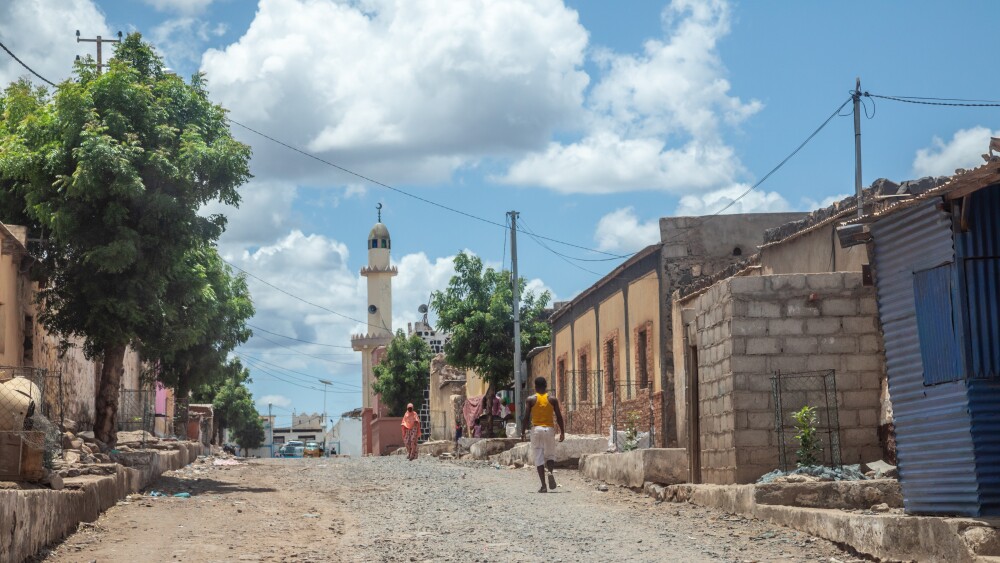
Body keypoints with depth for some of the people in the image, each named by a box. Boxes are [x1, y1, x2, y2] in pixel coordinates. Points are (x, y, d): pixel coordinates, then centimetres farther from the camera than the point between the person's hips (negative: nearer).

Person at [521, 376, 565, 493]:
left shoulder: (531, 399, -1)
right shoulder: (552, 399, 2)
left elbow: (526, 417, -3)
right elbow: (559, 417, 2)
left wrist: (523, 432, 4)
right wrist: (562, 432, 9)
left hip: (536, 429, -1)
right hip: (549, 429, 1)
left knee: (539, 458, 3)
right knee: (550, 455, 14)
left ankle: (543, 485, -3)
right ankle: (550, 472, -19)